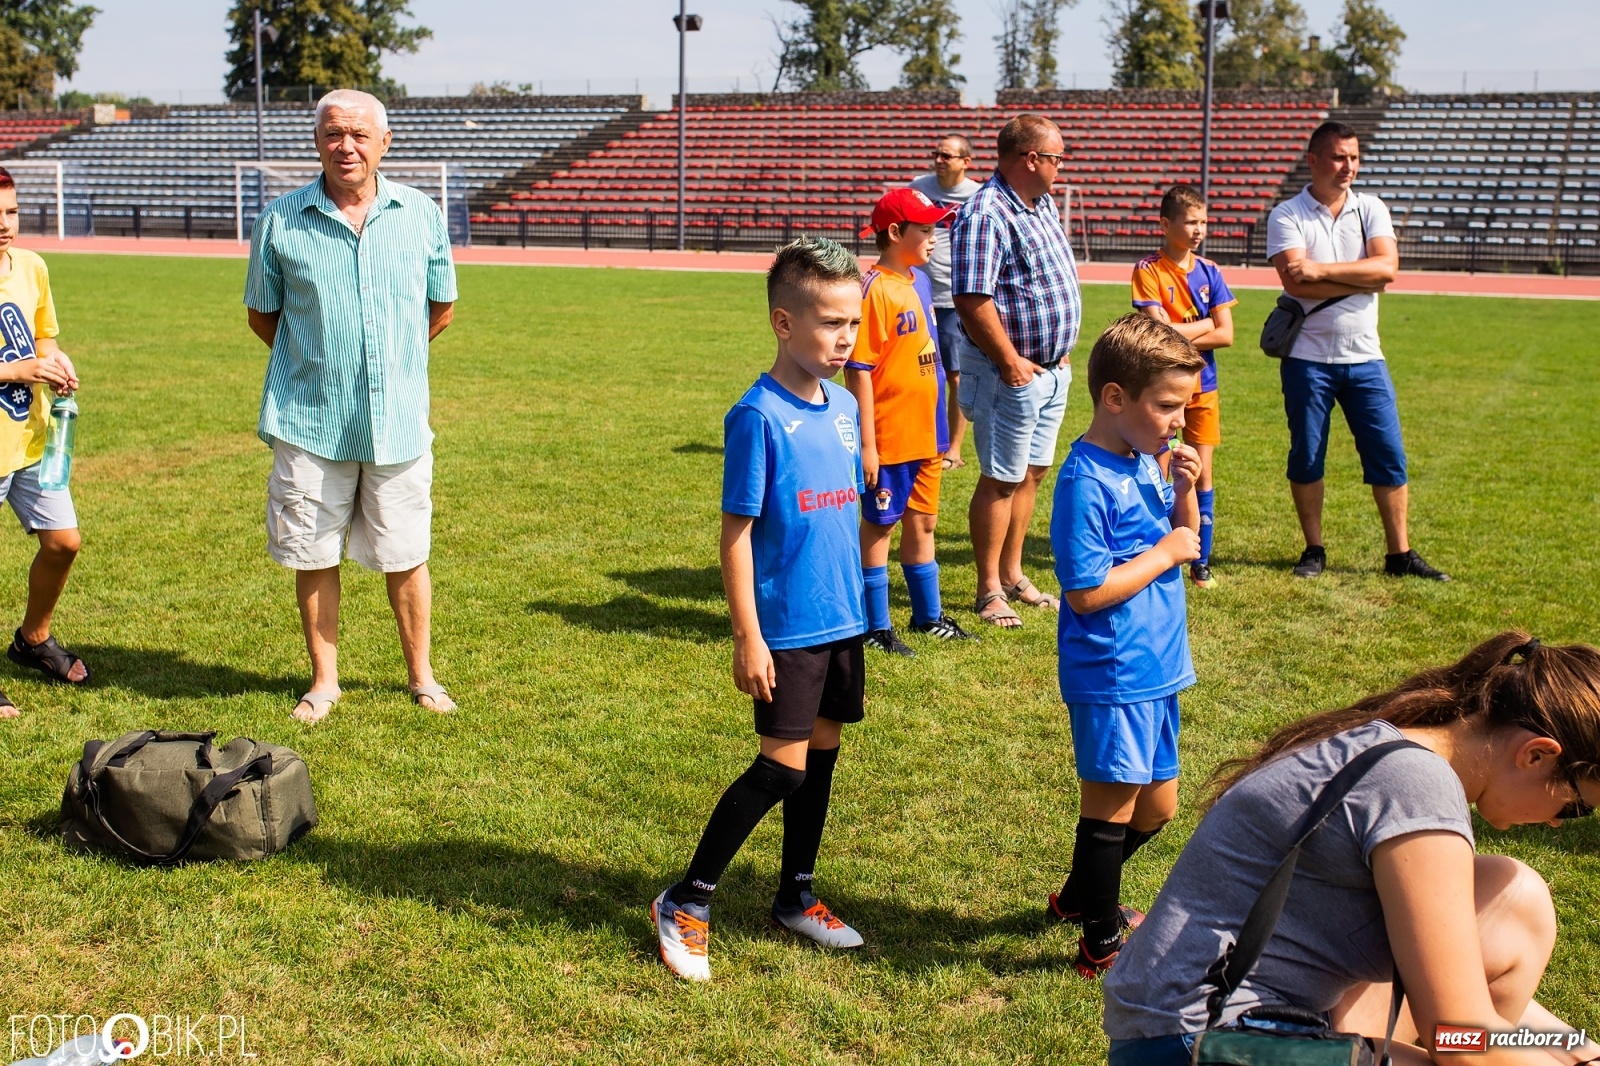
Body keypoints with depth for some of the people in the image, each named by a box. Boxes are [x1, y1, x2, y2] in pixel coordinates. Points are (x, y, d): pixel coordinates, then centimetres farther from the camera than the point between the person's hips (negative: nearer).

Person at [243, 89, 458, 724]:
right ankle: (324, 681, 24)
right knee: (313, 558, 8)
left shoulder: (421, 215, 3)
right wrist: (317, 363, 9)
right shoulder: (280, 222, -2)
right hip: (310, 421, 0)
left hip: (398, 420, 1)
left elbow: (441, 308, 16)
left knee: (405, 559, 9)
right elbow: (263, 316, 11)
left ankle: (421, 676, 26)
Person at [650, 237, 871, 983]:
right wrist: (746, 635, -16)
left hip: (842, 620, 7)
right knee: (782, 767, -6)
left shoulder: (846, 407, 6)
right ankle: (686, 905, 8)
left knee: (822, 755, 14)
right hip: (787, 626, -7)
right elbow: (736, 531, -14)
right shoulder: (759, 416, -15)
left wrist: (855, 601, 17)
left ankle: (796, 897, 31)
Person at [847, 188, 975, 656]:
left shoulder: (918, 281, 9)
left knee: (922, 522, 18)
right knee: (878, 526, 5)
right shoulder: (874, 289, -16)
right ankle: (876, 627, 16)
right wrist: (866, 444, -19)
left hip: (925, 434, 8)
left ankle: (928, 616, 32)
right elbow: (858, 371, -18)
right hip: (888, 439, -8)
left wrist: (937, 428, 18)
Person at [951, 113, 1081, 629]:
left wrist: (1061, 352, 15)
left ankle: (1013, 576, 28)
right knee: (1001, 480, 0)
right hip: (1013, 373, -9)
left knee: (1032, 473, 16)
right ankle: (989, 591, 10)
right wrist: (1011, 362, -20)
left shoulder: (1043, 205, 12)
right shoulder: (985, 214, -19)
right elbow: (972, 300, -25)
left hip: (1053, 369, 9)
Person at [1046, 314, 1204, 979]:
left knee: (1156, 808, 19)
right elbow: (1086, 592, -23)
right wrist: (1164, 554, -15)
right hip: (1111, 678, -9)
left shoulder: (1147, 465, 7)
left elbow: (1184, 543, 16)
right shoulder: (1087, 482, -20)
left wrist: (1186, 493, -2)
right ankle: (1101, 944, 21)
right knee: (1111, 809, 5)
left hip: (1156, 670, 9)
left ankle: (1080, 897, 39)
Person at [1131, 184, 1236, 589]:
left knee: (1201, 473, 5)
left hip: (1202, 387, 4)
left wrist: (1179, 335, -14)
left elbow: (1226, 335, -3)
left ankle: (1201, 562, 13)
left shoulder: (1208, 271, 3)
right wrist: (1205, 323, -6)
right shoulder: (1148, 270, -9)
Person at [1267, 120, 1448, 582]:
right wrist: (1363, 280, -13)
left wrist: (1322, 270, -18)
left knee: (1389, 457, 3)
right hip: (1307, 358, -3)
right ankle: (1314, 550, 20)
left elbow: (1387, 267, -11)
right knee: (1306, 458, 6)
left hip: (1364, 357, 3)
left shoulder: (1371, 209, 5)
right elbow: (1297, 283, -18)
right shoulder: (1287, 216, -4)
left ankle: (1401, 554, 12)